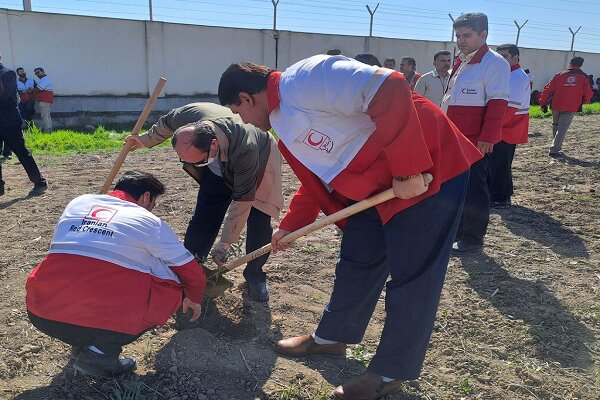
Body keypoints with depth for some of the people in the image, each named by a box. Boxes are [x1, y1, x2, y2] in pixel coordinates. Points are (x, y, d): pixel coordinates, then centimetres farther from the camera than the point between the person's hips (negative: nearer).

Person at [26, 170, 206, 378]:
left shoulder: (78, 202, 16)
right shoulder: (151, 222, 6)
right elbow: (193, 273, 13)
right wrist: (194, 300, 34)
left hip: (41, 313, 6)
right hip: (103, 320, -6)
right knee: (171, 288, 13)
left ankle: (81, 342, 18)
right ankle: (100, 352, 3)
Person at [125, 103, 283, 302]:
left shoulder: (246, 150, -47)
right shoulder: (184, 117, -33)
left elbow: (242, 202, -35)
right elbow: (165, 123, -5)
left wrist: (225, 244, -28)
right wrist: (146, 140, 13)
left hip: (259, 161, -4)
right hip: (220, 165, 4)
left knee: (259, 222, -12)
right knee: (203, 216, -3)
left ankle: (255, 274, 9)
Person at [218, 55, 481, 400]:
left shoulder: (302, 80, -18)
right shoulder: (286, 117, 13)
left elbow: (390, 90, -28)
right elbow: (316, 179, 23)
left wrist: (409, 170, -26)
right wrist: (289, 226, 29)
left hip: (430, 168, -10)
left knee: (412, 276, 1)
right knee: (356, 261, 16)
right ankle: (332, 338, 35)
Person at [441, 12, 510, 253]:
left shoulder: (493, 62, -10)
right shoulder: (462, 63, 17)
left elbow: (497, 102, -17)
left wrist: (487, 137, -22)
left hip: (476, 141, -9)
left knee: (474, 188, -2)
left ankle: (473, 238, 10)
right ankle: (457, 228, 30)